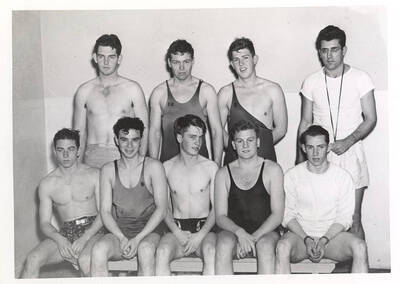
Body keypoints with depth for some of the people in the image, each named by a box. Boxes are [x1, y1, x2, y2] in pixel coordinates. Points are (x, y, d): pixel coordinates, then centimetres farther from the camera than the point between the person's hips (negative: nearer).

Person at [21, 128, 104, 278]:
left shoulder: (94, 175, 2)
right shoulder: (47, 183, 8)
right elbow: (44, 223, 6)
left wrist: (84, 238, -17)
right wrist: (60, 239, -16)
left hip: (93, 230, -2)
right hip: (65, 233, 3)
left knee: (86, 261, -36)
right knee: (33, 259, -24)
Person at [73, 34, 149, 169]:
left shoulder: (132, 89, 2)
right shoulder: (84, 91, 7)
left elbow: (144, 129, 3)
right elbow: (79, 132, 12)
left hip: (125, 157, -1)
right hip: (93, 158, 1)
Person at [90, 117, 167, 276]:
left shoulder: (153, 167, 3)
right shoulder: (108, 170, 10)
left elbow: (161, 209, -3)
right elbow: (105, 211, 5)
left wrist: (138, 239, -15)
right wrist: (122, 238, -12)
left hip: (148, 230, -2)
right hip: (118, 231, 2)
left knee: (145, 249, -36)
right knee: (98, 250, -30)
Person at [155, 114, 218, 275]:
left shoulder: (210, 167, 5)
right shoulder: (167, 167, 8)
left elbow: (216, 207, 3)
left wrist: (200, 236, -11)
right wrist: (178, 233, -9)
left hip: (204, 227, -1)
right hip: (176, 228, 1)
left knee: (211, 253, -34)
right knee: (162, 253, -32)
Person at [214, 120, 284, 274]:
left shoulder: (272, 169, 5)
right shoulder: (224, 173, 10)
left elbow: (277, 214, -2)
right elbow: (220, 216, 3)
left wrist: (254, 237, -16)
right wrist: (239, 232, -18)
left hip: (265, 232, -1)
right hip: (234, 231, 1)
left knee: (265, 245, -35)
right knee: (224, 243, -32)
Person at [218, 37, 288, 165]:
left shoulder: (273, 89, 2)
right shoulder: (226, 93, 4)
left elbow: (281, 129, 5)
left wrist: (261, 144, 0)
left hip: (266, 159, 0)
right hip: (233, 159, 1)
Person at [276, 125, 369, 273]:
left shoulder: (343, 176, 1)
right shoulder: (292, 176, 1)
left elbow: (344, 218, 0)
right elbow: (288, 215, 0)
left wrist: (323, 241, -15)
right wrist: (307, 240, -15)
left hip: (333, 234, 1)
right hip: (300, 234, 0)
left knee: (360, 247, -30)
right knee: (282, 247, -34)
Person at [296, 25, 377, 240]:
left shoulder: (360, 79, -1)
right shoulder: (311, 82, 5)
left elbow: (370, 119, -1)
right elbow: (305, 123, 11)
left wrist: (348, 141, -17)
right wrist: (300, 161, 6)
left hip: (350, 154, -2)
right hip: (318, 156, 2)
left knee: (353, 221, -1)